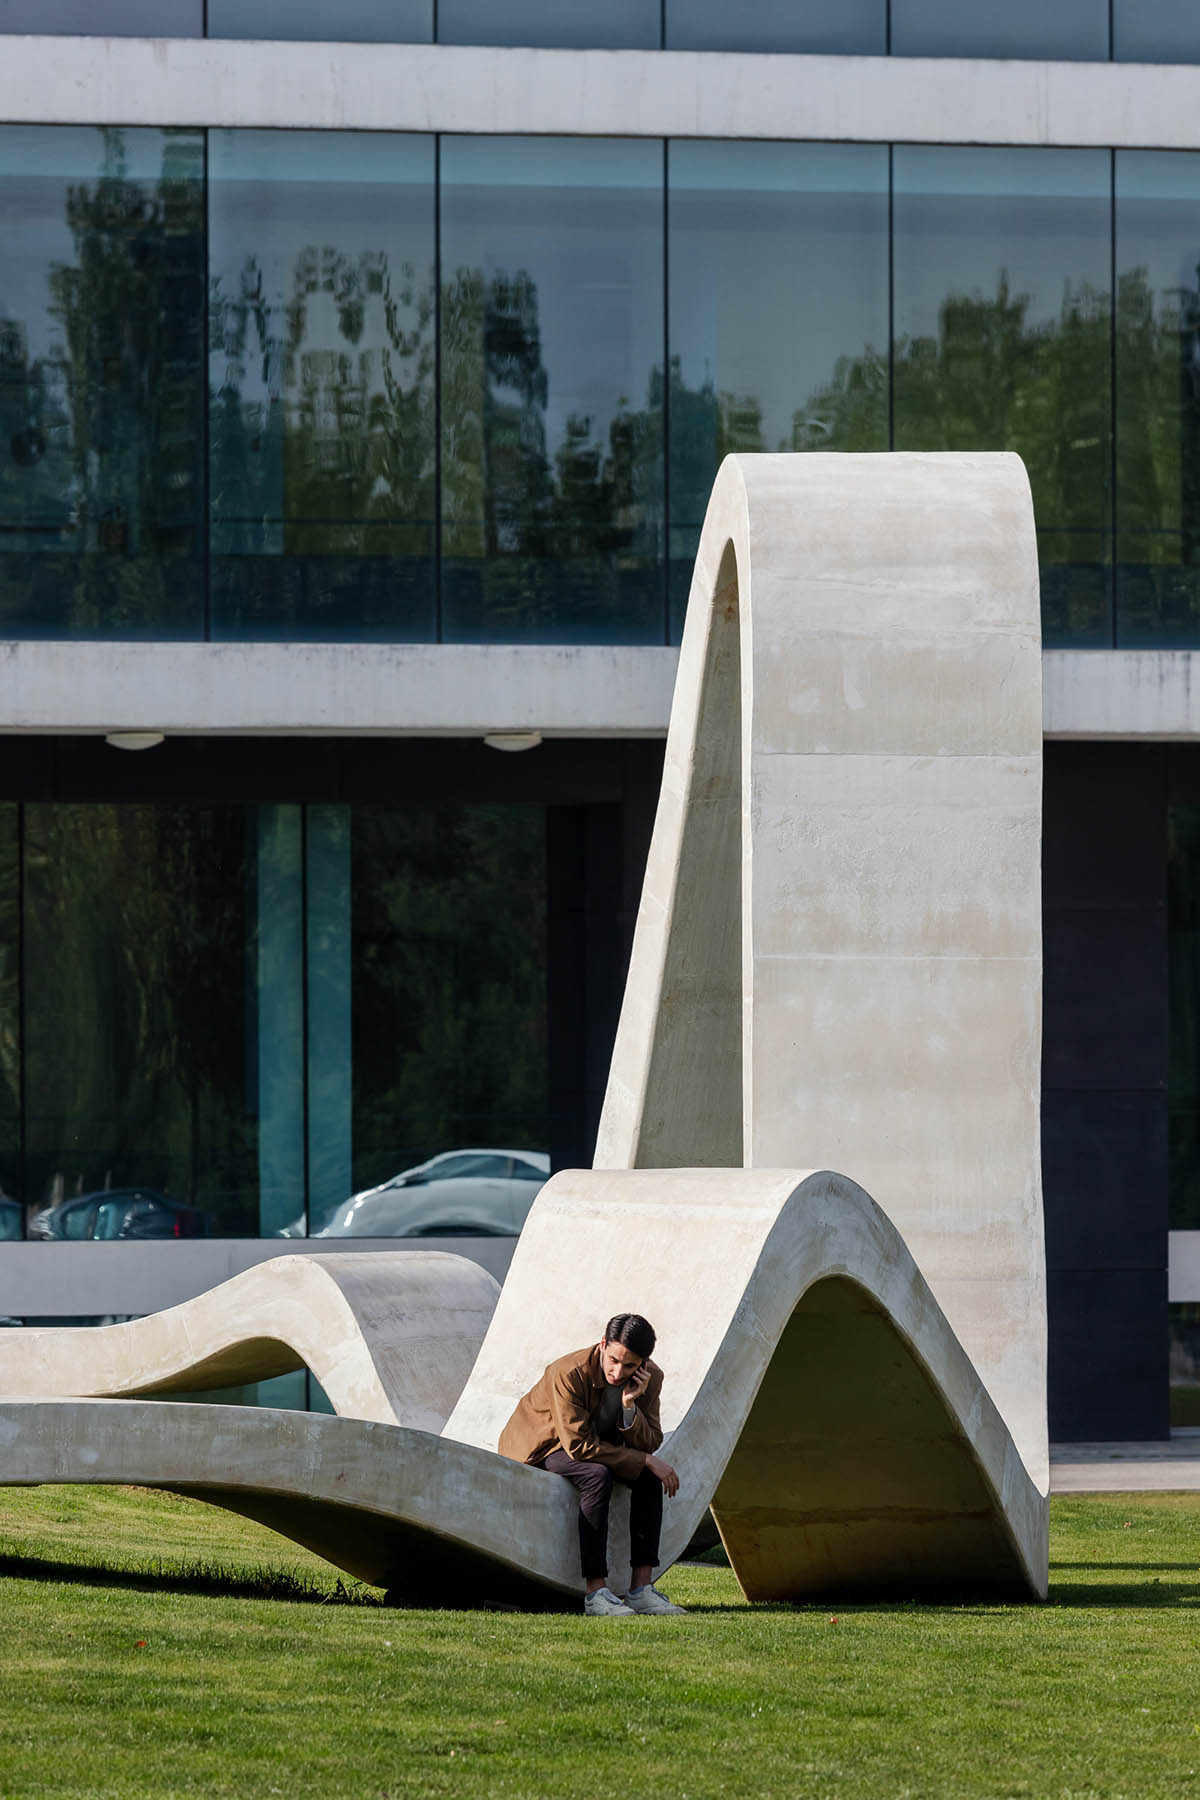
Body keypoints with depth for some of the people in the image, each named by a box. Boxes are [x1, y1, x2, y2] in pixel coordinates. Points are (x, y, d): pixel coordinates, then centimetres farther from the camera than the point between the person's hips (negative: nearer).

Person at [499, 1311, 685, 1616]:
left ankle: (641, 1588, -19)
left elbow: (649, 1445, -11)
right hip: (538, 1448, -6)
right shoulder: (568, 1373, -32)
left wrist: (630, 1406, -30)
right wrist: (645, 1461, -27)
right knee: (597, 1476, -34)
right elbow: (579, 1445, -30)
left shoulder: (649, 1378, -12)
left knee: (650, 1477, -18)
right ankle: (595, 1592, -36)